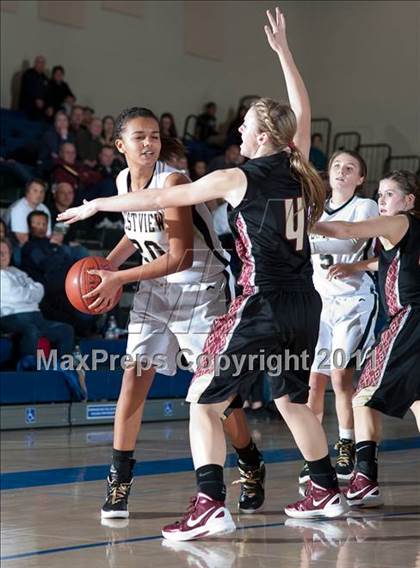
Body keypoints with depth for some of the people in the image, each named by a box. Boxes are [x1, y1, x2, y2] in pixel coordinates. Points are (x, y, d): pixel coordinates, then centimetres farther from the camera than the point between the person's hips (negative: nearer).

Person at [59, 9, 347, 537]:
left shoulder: (238, 178, -6)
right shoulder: (298, 169, 7)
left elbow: (161, 199, 0)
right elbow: (302, 112, 26)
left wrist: (96, 205, 10)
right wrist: (283, 52, 33)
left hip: (262, 305, -7)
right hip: (305, 305, 7)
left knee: (203, 401, -2)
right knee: (292, 400, 24)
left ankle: (210, 505, -14)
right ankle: (326, 492, 31)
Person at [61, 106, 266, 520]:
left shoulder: (172, 182, -22)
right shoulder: (123, 182, 0)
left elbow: (181, 258, -26)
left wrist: (118, 279, -24)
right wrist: (106, 264, 3)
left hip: (203, 288, -6)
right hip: (155, 289, 6)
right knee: (133, 380, -5)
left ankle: (251, 468, 19)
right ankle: (119, 481, 1)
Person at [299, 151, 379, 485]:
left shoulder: (365, 207, -1)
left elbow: (353, 242, -18)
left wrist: (310, 244, -28)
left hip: (355, 301, -4)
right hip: (320, 301, 4)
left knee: (341, 376, -14)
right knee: (314, 380, -5)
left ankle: (347, 452, -5)